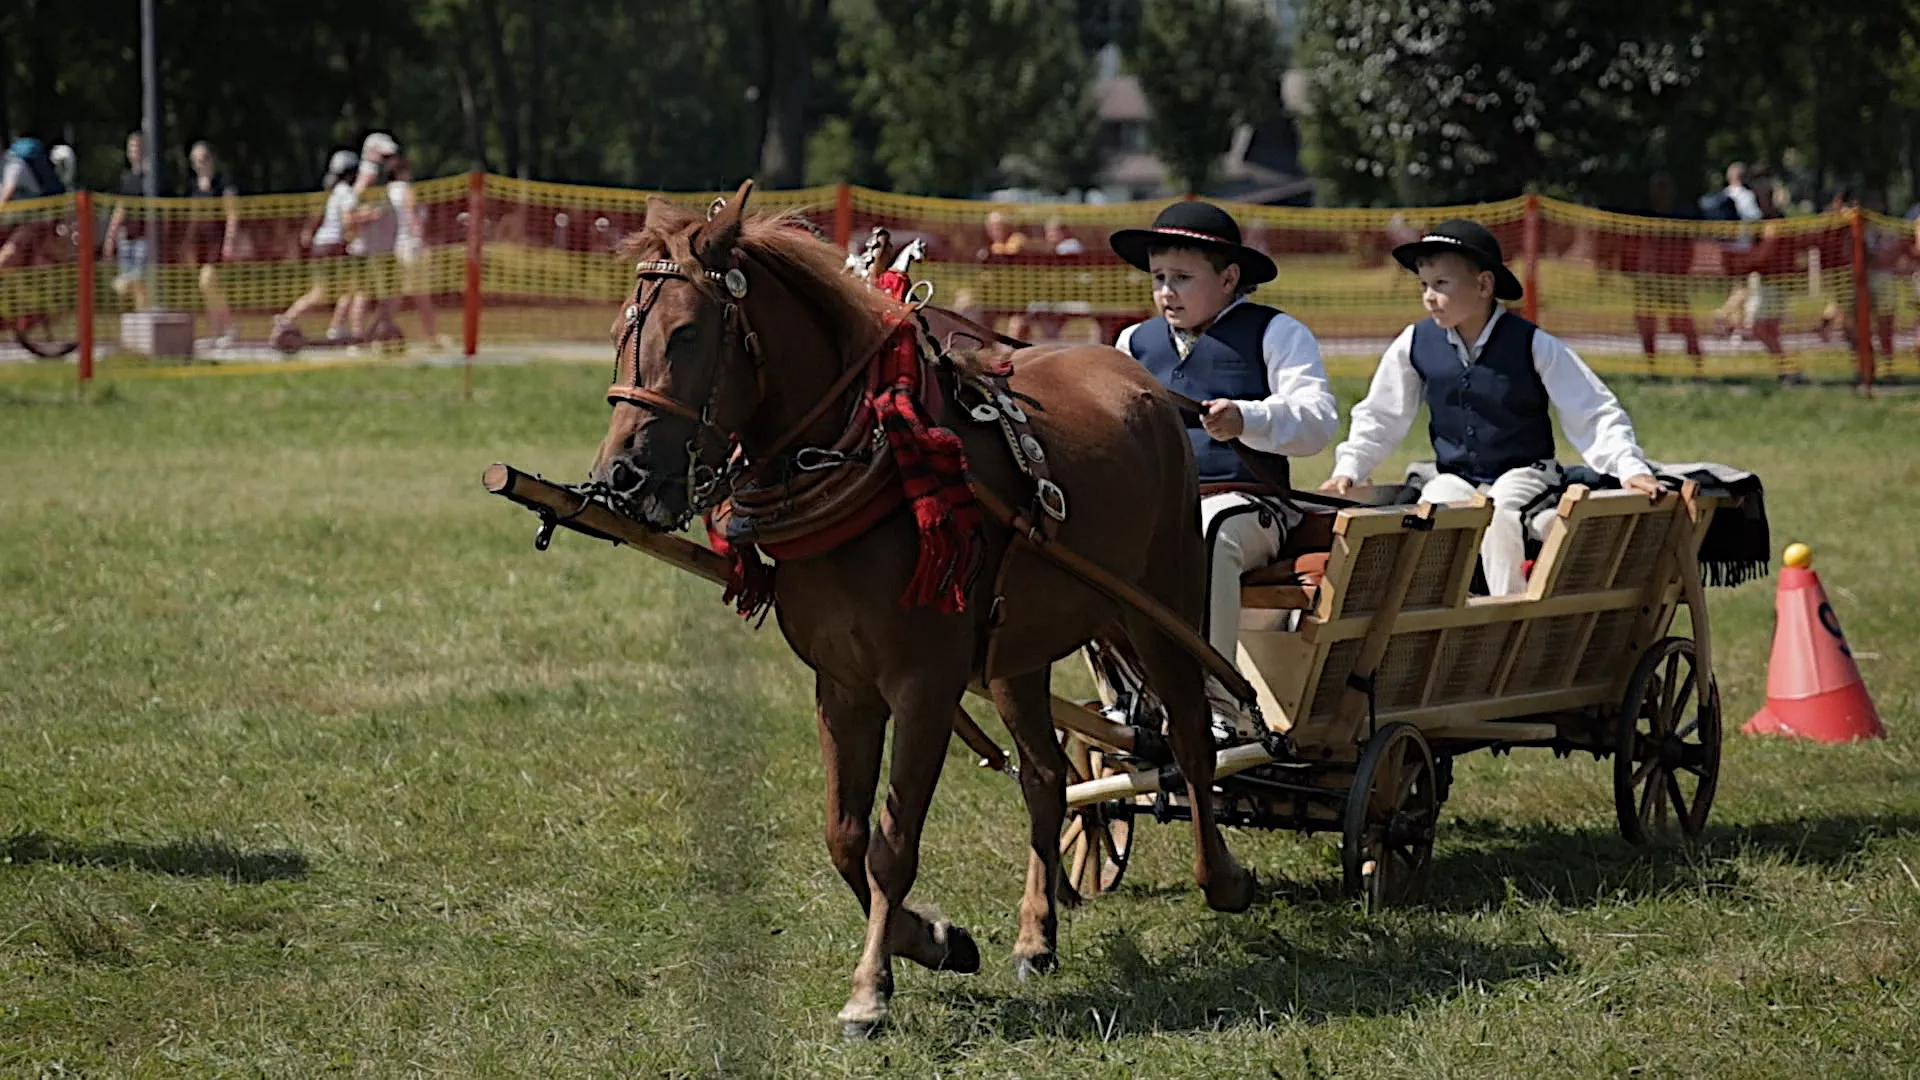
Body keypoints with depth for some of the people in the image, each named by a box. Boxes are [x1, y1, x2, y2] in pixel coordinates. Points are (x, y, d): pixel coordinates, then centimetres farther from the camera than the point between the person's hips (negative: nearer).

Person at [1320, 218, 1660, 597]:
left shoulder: (1533, 345, -12)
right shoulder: (1414, 345, -4)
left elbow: (1594, 415, -10)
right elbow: (1380, 416, 10)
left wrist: (1631, 469, -22)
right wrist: (1348, 469, 0)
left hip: (1523, 472, -3)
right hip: (1455, 477, 3)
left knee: (1500, 512, -35)